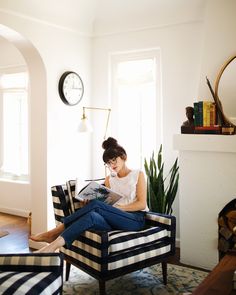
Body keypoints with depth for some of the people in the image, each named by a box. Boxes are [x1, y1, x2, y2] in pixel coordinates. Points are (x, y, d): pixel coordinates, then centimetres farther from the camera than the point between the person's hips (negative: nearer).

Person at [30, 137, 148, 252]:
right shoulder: (109, 179, 20)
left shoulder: (138, 175, 7)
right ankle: (54, 244, -38)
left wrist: (117, 207, -14)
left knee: (95, 205, -30)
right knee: (92, 216, -34)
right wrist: (90, 203, -11)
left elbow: (142, 204, -2)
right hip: (115, 220, 4)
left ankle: (53, 233, -28)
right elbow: (106, 205, 11)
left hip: (136, 219, -4)